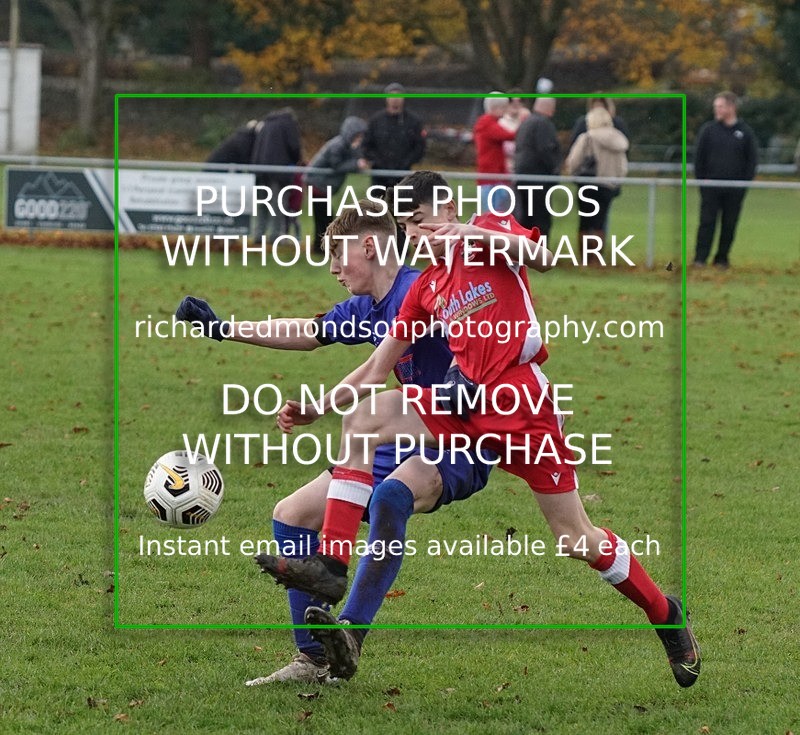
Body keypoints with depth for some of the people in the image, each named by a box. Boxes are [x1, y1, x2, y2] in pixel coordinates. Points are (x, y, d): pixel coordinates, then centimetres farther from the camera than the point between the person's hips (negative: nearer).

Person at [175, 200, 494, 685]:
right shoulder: (367, 310, 11)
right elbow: (308, 334, 25)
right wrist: (225, 330, 27)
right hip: (408, 445, 10)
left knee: (389, 497, -40)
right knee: (292, 515, 7)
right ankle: (313, 659, 9)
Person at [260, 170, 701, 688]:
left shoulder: (492, 231, 3)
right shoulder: (426, 288, 17)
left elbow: (542, 257, -18)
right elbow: (377, 368, 19)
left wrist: (479, 235, -30)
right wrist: (318, 409, 12)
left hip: (524, 399, -6)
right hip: (469, 398, 6)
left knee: (576, 539, -5)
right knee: (363, 422, -13)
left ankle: (665, 612, 18)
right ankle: (331, 566, -20)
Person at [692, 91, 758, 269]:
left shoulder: (745, 132, 4)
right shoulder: (708, 130, 3)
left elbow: (752, 160, 7)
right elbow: (699, 157, 5)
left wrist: (745, 182, -2)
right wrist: (701, 180, -2)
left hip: (735, 189, 1)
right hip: (711, 186, -1)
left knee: (729, 225, 4)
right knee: (707, 222, -4)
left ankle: (722, 258, 14)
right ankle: (700, 259, -3)